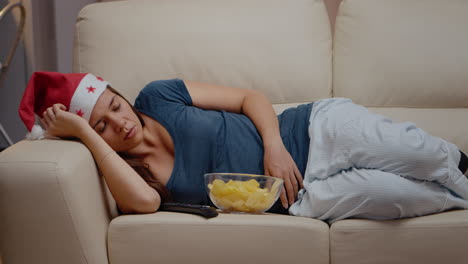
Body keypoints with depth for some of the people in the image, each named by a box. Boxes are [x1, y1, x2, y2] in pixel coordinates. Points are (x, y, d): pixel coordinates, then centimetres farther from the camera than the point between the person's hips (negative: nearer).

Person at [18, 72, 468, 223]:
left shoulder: (158, 96, -1)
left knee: (428, 158, -16)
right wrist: (85, 134, -24)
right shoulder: (126, 177, -4)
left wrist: (274, 144, -15)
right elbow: (143, 200, -31)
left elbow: (250, 97, 4)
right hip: (301, 197, 0)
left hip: (314, 129, 1)